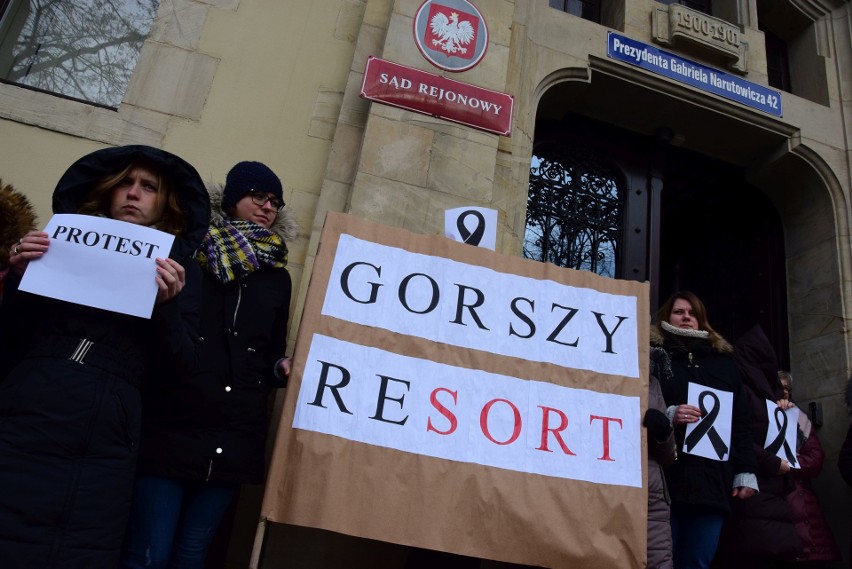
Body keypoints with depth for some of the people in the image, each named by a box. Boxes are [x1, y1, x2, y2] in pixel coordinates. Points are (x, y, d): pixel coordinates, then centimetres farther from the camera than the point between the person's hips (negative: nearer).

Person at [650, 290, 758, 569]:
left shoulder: (724, 361, 19)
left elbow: (741, 422, 17)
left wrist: (746, 471, 9)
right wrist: (667, 415, -16)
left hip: (712, 479, 3)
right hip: (666, 477, -3)